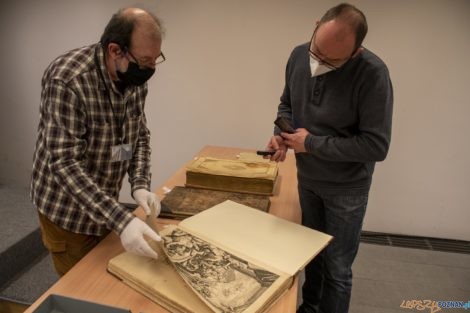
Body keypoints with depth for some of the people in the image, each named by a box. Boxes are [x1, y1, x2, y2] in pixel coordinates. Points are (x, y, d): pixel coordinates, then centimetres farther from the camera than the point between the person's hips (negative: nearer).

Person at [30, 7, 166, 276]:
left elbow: (140, 135, 2)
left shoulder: (136, 78, -7)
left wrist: (140, 185, -13)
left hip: (105, 206, 6)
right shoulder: (66, 80, -28)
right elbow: (64, 163, -32)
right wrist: (121, 221, -39)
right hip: (67, 209, -6)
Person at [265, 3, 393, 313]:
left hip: (346, 189, -5)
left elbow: (376, 146, -25)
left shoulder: (372, 74, -25)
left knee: (336, 267, 9)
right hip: (307, 179, 5)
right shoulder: (299, 56, -8)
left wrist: (311, 144, -22)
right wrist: (281, 134, -12)